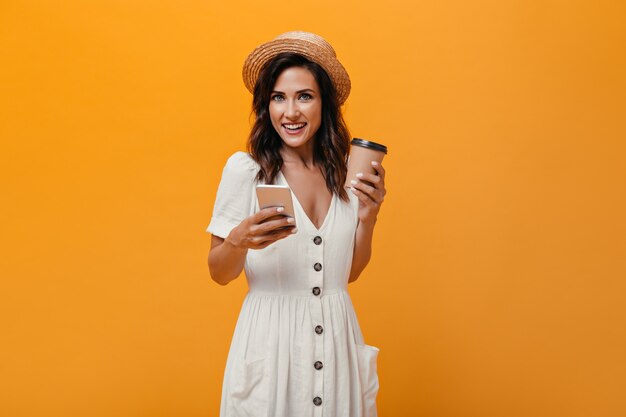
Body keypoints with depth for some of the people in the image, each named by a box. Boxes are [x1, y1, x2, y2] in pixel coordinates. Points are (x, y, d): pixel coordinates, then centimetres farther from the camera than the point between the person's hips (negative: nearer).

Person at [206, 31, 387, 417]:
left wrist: (367, 218, -5)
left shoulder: (345, 171, 2)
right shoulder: (244, 168, -10)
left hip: (337, 337, 4)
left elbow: (350, 272, 10)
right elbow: (218, 273, -4)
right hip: (270, 338, -3)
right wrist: (240, 240, -23)